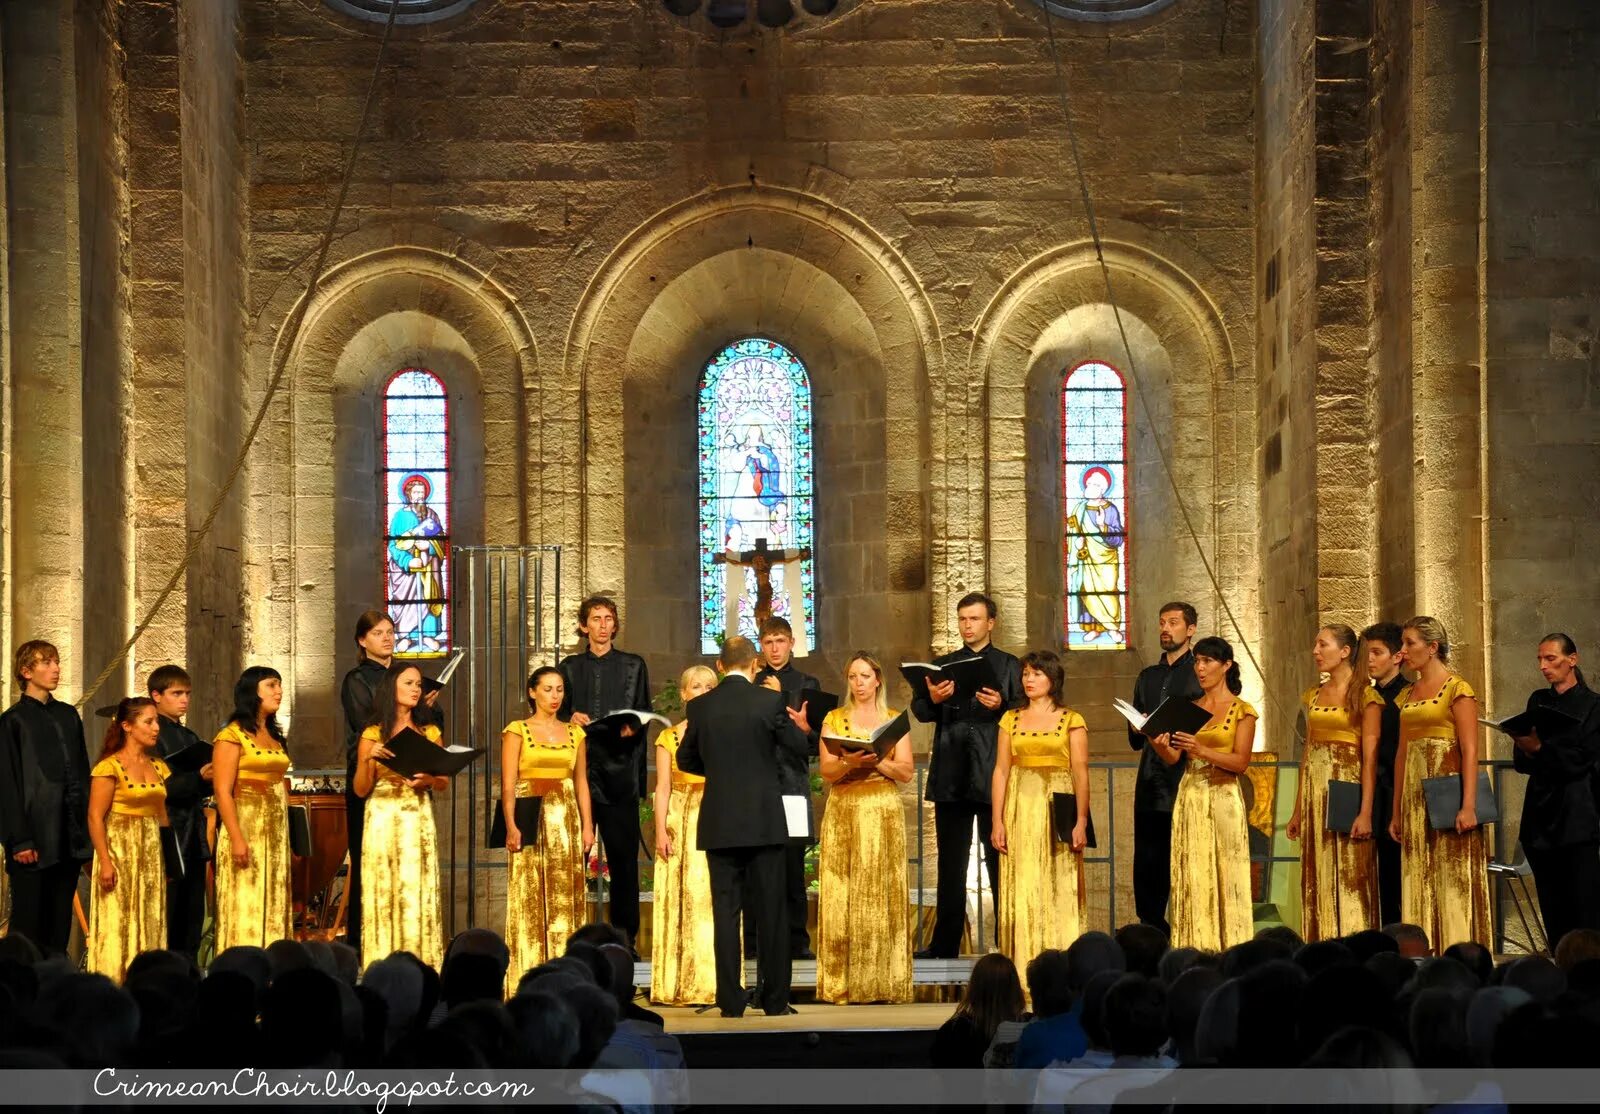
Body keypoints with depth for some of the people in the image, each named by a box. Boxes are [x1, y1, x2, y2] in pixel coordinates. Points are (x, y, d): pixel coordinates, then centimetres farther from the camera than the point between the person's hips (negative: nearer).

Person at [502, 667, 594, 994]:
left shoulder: (574, 733, 14)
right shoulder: (517, 731, 2)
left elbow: (581, 782, 14)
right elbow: (508, 784, -5)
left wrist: (587, 826, 3)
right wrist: (511, 826, -17)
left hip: (566, 821, 4)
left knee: (565, 899, 1)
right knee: (529, 899, -5)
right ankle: (528, 984, -4)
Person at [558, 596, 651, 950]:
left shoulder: (633, 666, 12)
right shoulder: (570, 667, 15)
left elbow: (644, 717, 9)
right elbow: (560, 713, 14)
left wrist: (632, 729, -12)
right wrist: (571, 719, -7)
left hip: (620, 770, -1)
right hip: (579, 768, 1)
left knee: (624, 855, -3)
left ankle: (625, 933, 1)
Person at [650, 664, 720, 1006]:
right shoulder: (669, 737, 9)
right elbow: (662, 788, 4)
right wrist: (661, 831, -6)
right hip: (680, 822, 0)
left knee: (715, 898, -5)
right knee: (681, 899, -3)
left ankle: (715, 983, -3)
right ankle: (681, 984, -1)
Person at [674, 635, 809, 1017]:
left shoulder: (700, 706, 0)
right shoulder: (769, 701, -7)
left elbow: (686, 760, 11)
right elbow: (797, 745, 5)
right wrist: (797, 724, 26)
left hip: (719, 823, 2)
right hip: (765, 820, -2)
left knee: (725, 910, 3)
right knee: (771, 911, 5)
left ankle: (731, 1001, 1)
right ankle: (776, 999, 7)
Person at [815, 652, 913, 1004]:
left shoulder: (895, 720, 10)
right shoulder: (834, 719, 9)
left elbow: (906, 772, 2)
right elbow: (827, 771, -1)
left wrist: (877, 760, -14)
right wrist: (850, 761, -19)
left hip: (884, 814, 0)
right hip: (843, 814, 0)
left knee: (883, 894, -3)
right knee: (842, 896, -5)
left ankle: (885, 982, -2)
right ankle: (842, 984, -6)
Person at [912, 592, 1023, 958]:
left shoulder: (1009, 666, 8)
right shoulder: (943, 665, 16)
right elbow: (918, 709, 9)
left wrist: (1001, 705, -19)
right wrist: (933, 700, -12)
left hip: (993, 776, -3)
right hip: (952, 777, 3)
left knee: (1000, 860, -1)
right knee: (950, 864, 8)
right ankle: (945, 943, 11)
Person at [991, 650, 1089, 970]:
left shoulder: (1071, 721, 4)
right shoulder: (1011, 720, 11)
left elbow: (1081, 773, -2)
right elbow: (1001, 771, 6)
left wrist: (1081, 822, -11)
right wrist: (997, 821, -3)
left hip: (1057, 810, -2)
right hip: (1020, 810, 2)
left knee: (1059, 890, -4)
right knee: (1022, 890, -1)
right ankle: (1023, 972, 2)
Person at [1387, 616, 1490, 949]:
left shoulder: (1458, 690, -6)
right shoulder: (1408, 694, 15)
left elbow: (1470, 752, -12)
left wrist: (1468, 806, -20)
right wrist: (1397, 811, 13)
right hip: (1414, 796, 7)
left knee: (1452, 881, -5)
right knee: (1419, 882, 6)